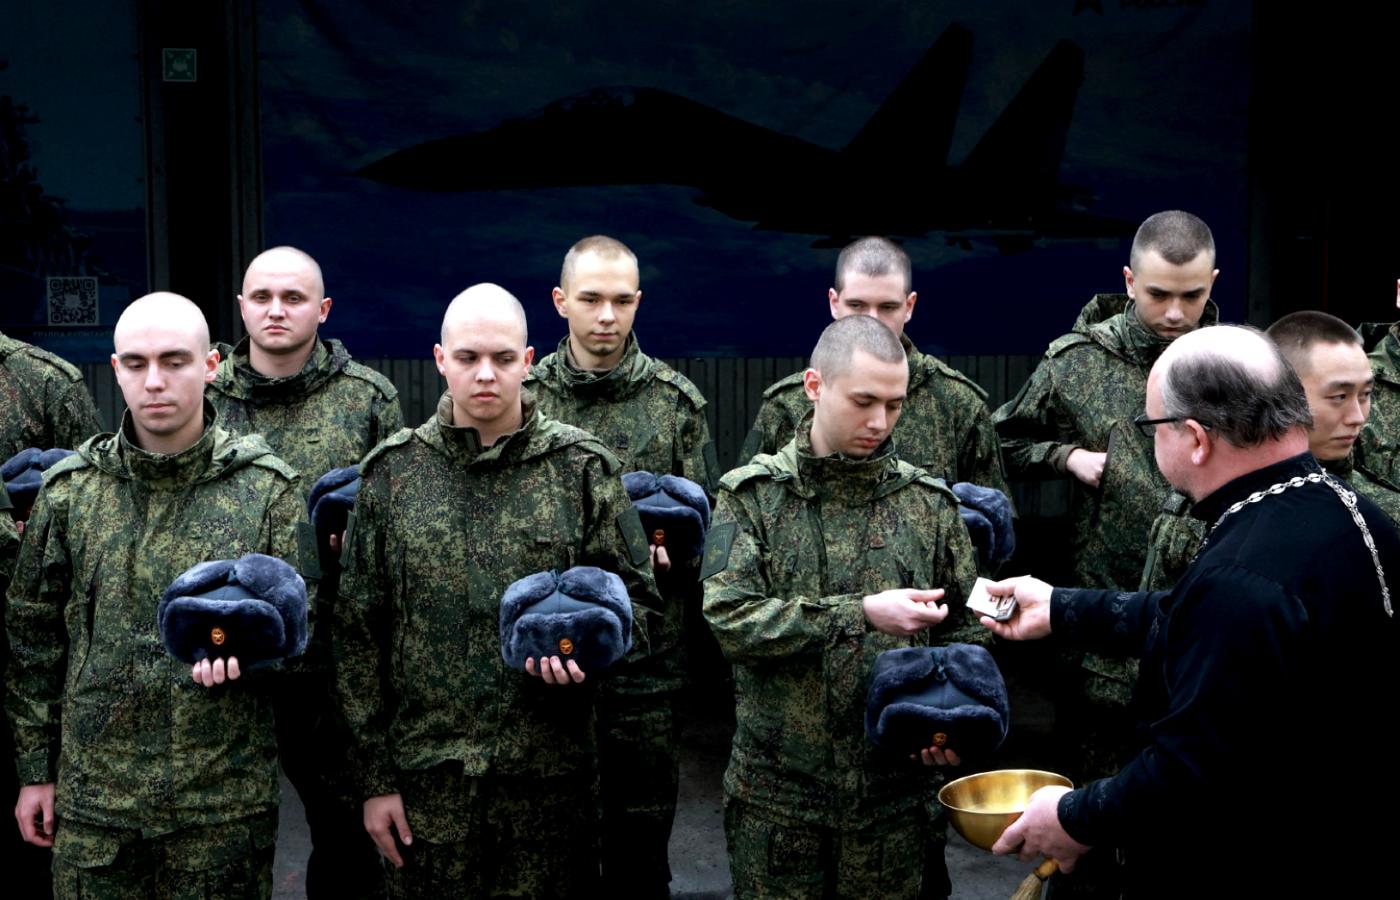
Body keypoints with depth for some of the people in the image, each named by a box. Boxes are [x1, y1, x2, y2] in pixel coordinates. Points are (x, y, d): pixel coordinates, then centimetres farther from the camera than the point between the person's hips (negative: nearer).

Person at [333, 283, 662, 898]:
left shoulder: (582, 468, 1)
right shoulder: (392, 470, 4)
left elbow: (637, 595, 7)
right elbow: (358, 631, 5)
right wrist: (375, 776, 2)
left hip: (551, 776, 0)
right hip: (427, 773, 1)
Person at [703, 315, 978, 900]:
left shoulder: (928, 501, 5)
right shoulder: (752, 494, -2)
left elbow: (962, 633, 9)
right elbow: (729, 617, -15)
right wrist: (862, 613, -21)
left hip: (897, 789, 2)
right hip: (777, 788, -1)